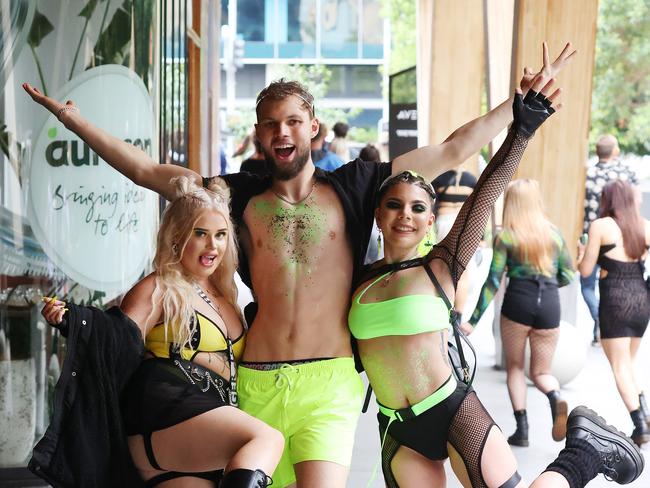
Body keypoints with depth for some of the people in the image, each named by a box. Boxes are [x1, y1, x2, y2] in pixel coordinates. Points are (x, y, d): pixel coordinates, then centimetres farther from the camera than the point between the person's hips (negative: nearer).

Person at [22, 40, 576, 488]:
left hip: (329, 378, -2)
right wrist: (73, 117, 11)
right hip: (259, 383, 2)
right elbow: (145, 170, 13)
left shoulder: (351, 186, 6)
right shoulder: (242, 196, 10)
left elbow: (452, 151, 5)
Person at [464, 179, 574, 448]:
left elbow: (492, 281, -6)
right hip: (550, 305, 3)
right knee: (541, 371, 15)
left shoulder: (505, 236, -2)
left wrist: (474, 319, -3)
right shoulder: (553, 233, 8)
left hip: (517, 303, -2)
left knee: (515, 367, 17)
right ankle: (555, 397, -18)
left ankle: (522, 428, 9)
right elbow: (568, 275, 12)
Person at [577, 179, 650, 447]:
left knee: (620, 367, 0)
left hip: (615, 302, -5)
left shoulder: (600, 226, -5)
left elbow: (586, 270, -3)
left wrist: (581, 252, 16)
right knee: (628, 363, 21)